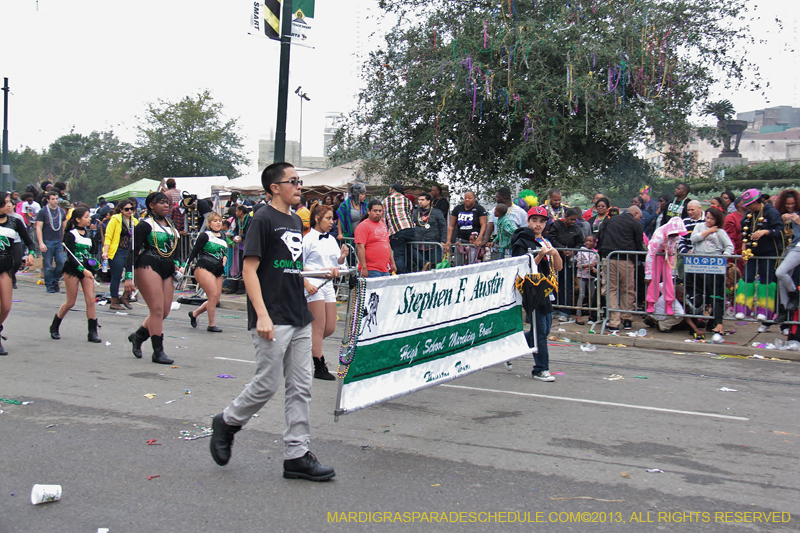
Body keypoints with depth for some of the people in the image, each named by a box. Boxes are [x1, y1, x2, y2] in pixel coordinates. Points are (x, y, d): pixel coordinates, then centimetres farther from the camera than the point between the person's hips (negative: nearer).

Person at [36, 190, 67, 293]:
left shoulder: (62, 211, 12)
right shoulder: (43, 212, -2)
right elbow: (38, 228, -5)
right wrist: (41, 243, -13)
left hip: (59, 242, 4)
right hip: (47, 242, -4)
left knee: (61, 263, -6)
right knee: (48, 266, 0)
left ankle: (55, 281, 14)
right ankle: (49, 286, 11)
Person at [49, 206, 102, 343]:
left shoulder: (88, 233, 10)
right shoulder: (71, 234, -9)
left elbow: (93, 250, 19)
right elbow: (70, 256, -15)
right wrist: (83, 270, -23)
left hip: (87, 270, 5)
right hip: (72, 270, -5)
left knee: (90, 300, -6)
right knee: (70, 302, 1)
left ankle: (92, 332, -3)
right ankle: (54, 327, 23)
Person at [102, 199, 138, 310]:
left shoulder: (134, 221, 14)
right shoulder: (115, 220, -3)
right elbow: (108, 236, -7)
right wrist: (105, 251, -16)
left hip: (129, 253, 6)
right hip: (117, 252, -6)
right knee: (116, 277, -2)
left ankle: (125, 297, 12)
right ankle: (114, 302, 8)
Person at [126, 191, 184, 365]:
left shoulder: (170, 225, 18)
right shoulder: (145, 225, -4)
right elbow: (133, 251, -8)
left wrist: (177, 266, 10)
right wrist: (128, 277, -14)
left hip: (166, 271, 8)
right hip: (148, 268, -8)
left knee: (165, 311, 4)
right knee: (157, 309, -11)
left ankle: (138, 336, 26)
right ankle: (158, 352, -6)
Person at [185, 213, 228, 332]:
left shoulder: (223, 236, 13)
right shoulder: (205, 236, -7)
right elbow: (194, 252, -7)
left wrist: (224, 259, 7)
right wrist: (184, 267, -11)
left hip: (217, 271, 7)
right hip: (204, 268, -7)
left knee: (216, 299, 4)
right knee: (213, 295, -16)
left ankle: (194, 314, 25)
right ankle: (212, 325, -6)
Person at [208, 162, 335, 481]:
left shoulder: (296, 221, 16)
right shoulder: (263, 220, -8)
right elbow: (250, 270, -14)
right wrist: (262, 315, -21)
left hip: (299, 319, 8)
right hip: (273, 320, -8)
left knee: (301, 388, 6)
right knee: (267, 384, -2)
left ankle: (296, 455, 12)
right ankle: (227, 423, 23)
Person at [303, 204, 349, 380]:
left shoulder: (331, 240, 12)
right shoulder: (308, 239, -8)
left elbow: (337, 263, 17)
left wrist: (342, 257, -5)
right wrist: (306, 284, -19)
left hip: (328, 285, 7)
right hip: (313, 285, -7)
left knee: (330, 328, 7)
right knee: (319, 327, -5)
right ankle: (319, 367, 2)